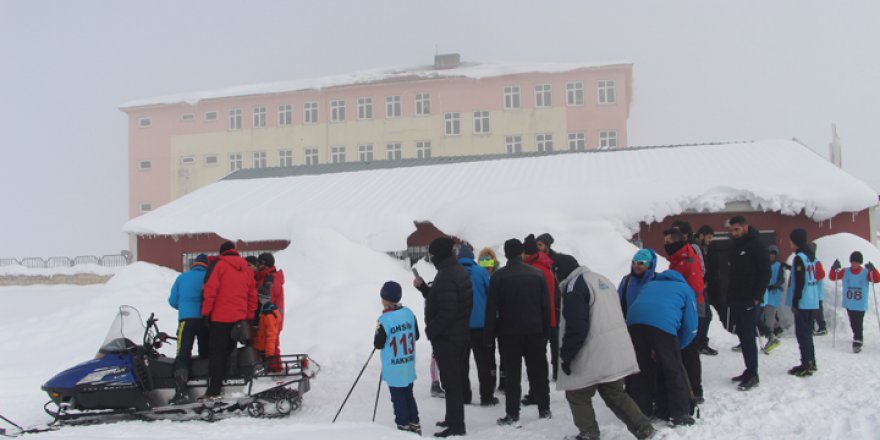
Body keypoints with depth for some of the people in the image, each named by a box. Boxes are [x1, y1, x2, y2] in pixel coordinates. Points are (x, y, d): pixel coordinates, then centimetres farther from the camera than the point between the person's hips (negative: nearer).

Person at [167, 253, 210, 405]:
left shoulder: (182, 277, 14)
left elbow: (173, 301, 14)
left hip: (187, 319, -1)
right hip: (205, 320, 1)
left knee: (183, 354, -9)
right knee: (206, 354, 11)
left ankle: (181, 391, -23)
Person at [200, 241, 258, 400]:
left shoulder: (221, 265, -4)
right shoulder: (247, 269, 13)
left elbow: (211, 290, -10)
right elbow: (252, 295, 14)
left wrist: (206, 312, -4)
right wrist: (249, 317, 19)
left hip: (220, 317, -5)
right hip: (239, 318, 5)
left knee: (216, 354, -6)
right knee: (229, 352, 15)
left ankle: (213, 391, -11)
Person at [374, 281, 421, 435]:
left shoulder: (384, 320, -19)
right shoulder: (409, 313, -1)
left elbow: (378, 344, -13)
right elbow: (416, 335, 8)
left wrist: (378, 334, 5)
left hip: (393, 369, -6)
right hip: (409, 366, 6)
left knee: (398, 398, 6)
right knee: (409, 395, 18)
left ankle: (404, 426, 11)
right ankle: (414, 424, 23)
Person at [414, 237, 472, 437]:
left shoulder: (446, 277, -23)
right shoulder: (459, 270, 10)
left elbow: (446, 312, -26)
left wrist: (430, 330, -14)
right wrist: (423, 287, 8)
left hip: (446, 338, -10)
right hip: (460, 335, 10)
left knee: (450, 381, -3)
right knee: (456, 379, 18)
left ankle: (456, 425, 3)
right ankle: (453, 419, 30)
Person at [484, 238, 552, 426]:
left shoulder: (498, 276, -6)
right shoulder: (537, 274, 2)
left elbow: (491, 308, -7)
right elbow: (546, 305, 4)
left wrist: (489, 335, -2)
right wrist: (547, 331, 9)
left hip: (508, 333, -2)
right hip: (535, 331, 2)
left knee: (512, 374, 1)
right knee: (538, 372, 12)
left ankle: (512, 414, 1)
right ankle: (544, 410, 17)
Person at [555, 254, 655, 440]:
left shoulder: (574, 287, -13)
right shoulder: (602, 280, 17)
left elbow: (576, 327, -20)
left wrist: (566, 355, -13)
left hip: (593, 355, -9)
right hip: (617, 351, 9)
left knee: (577, 394, 7)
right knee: (615, 393, 18)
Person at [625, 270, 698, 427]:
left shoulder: (649, 285, 41)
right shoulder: (685, 289, 29)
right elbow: (690, 327, 22)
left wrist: (653, 349, 37)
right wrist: (675, 348, 35)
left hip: (634, 321, 4)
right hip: (662, 324, -4)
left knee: (641, 369, 17)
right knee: (674, 370, 9)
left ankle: (640, 412, 23)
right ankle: (680, 414, 12)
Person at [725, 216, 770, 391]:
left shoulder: (757, 246, -8)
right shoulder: (735, 246, 15)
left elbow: (765, 273, -12)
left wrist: (757, 297, -16)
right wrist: (730, 295, 13)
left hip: (748, 301, -8)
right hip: (735, 299, 8)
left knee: (748, 336, -8)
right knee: (742, 335, 10)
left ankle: (753, 375, -3)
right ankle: (749, 370, 17)